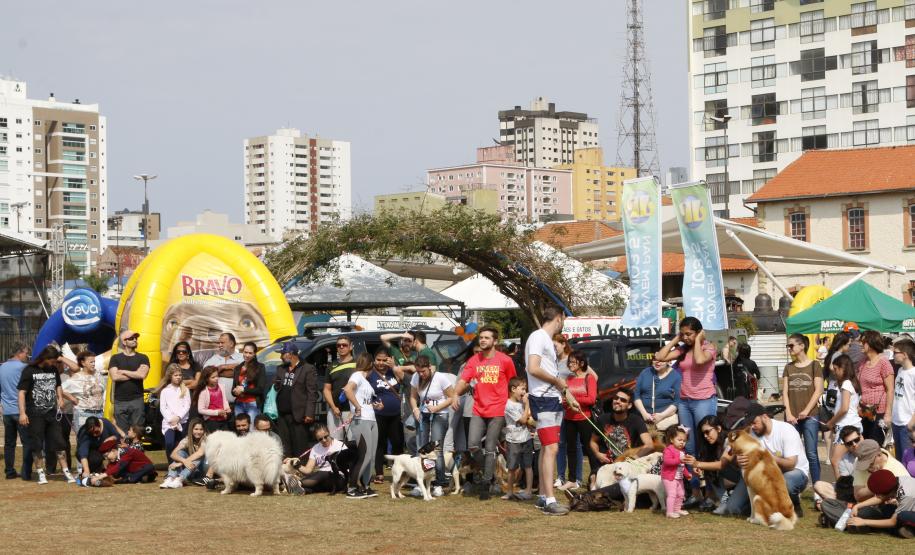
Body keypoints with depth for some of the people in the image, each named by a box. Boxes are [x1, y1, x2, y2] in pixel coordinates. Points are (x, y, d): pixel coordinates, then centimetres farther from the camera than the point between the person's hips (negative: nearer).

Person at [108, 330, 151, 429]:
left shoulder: (142, 358, 7)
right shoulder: (115, 358, 7)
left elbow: (142, 375, -10)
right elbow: (114, 377, -9)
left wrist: (123, 371, -3)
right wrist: (135, 374, -5)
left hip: (137, 399, 0)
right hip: (120, 401, 0)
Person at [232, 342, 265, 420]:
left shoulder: (260, 367, 1)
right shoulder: (237, 368, 15)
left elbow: (261, 389, -5)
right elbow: (233, 388, 17)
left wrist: (243, 389, -8)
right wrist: (236, 391, -6)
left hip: (253, 405, -4)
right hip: (239, 404, 4)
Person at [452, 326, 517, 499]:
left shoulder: (505, 360, -1)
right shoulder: (473, 361, 7)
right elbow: (463, 380, -1)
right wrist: (456, 394, -21)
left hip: (497, 411, -3)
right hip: (478, 410, 3)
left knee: (490, 448, -3)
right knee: (473, 445, -9)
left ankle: (486, 482, 5)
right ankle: (487, 472, 16)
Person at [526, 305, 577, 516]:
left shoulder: (548, 341, 18)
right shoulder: (538, 337, -13)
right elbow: (533, 369, -25)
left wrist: (569, 397, 24)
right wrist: (557, 381, -13)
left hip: (553, 400, 10)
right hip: (543, 400, -10)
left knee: (547, 448, 13)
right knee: (551, 448, -15)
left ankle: (543, 496, 18)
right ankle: (550, 501, -19)